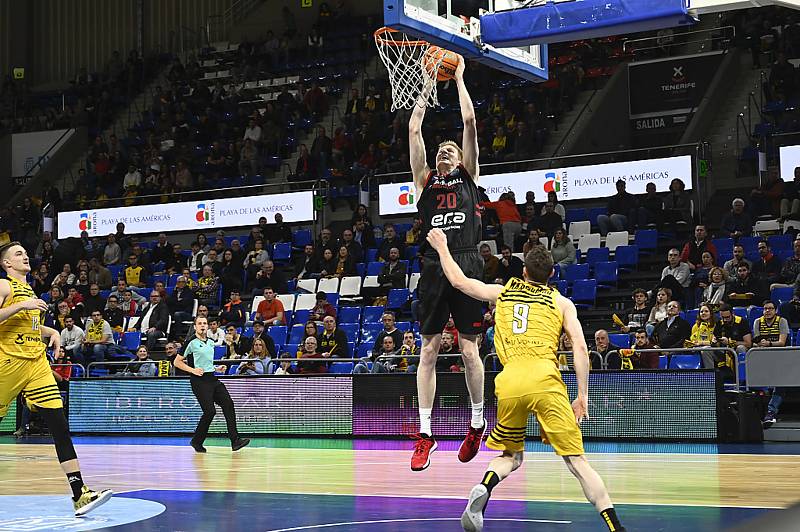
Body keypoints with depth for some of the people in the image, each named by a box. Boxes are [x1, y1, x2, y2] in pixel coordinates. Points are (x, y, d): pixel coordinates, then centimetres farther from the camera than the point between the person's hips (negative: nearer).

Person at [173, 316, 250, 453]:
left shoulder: (211, 343, 17)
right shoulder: (191, 343, -4)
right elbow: (177, 362, -3)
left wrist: (216, 368, 14)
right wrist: (192, 370, -14)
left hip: (212, 379, 7)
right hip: (199, 381, -7)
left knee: (228, 404, -9)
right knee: (210, 411, -14)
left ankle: (235, 440, -11)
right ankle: (197, 441, 6)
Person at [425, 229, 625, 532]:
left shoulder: (503, 292, 24)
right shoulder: (561, 302, 18)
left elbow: (458, 280, 30)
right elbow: (580, 348, 7)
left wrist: (441, 247, 45)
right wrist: (582, 397, 9)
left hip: (509, 382, 2)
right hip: (544, 380, -2)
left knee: (510, 455, 21)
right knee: (576, 460, 1)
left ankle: (483, 489, -10)